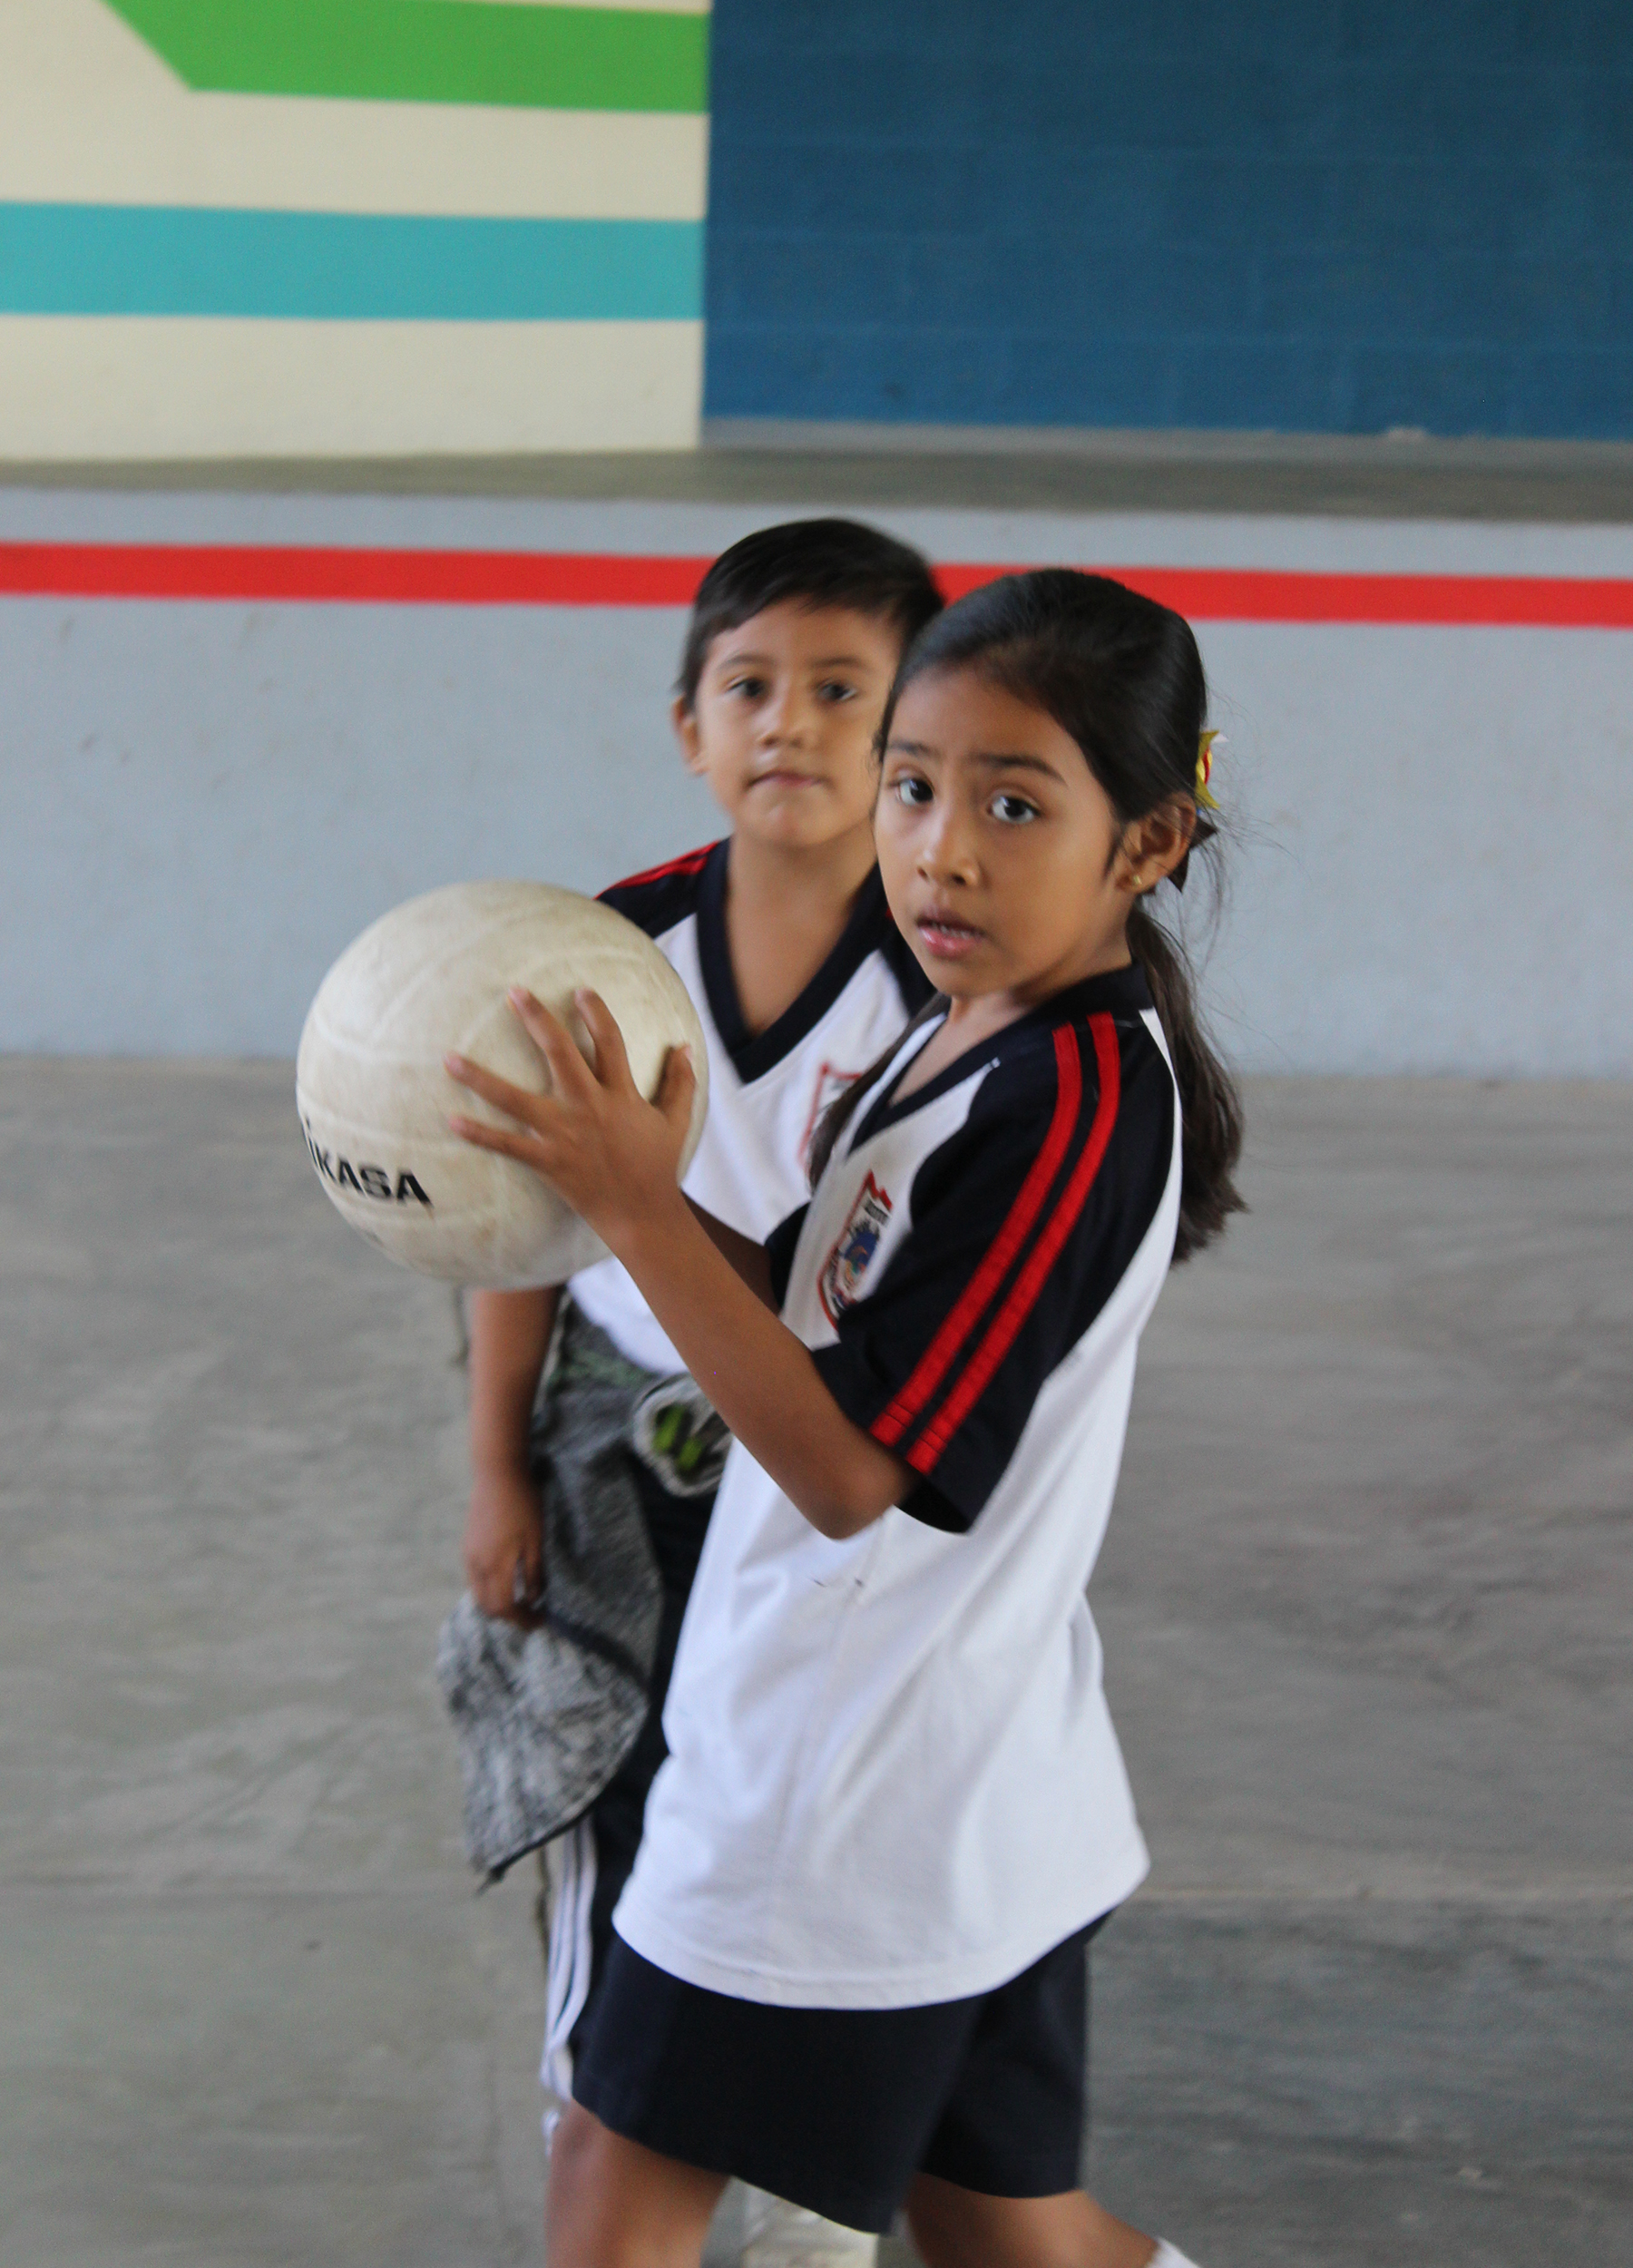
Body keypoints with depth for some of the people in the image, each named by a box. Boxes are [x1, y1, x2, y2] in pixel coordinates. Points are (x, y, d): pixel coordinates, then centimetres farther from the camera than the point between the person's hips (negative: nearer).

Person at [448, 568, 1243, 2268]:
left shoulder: (1074, 1107, -22)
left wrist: (640, 1211, -27)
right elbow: (822, 1323, 13)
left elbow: (850, 1469, -24)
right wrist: (631, 1187, -2)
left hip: (848, 1792, -10)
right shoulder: (970, 1041, 7)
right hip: (964, 1791, 10)